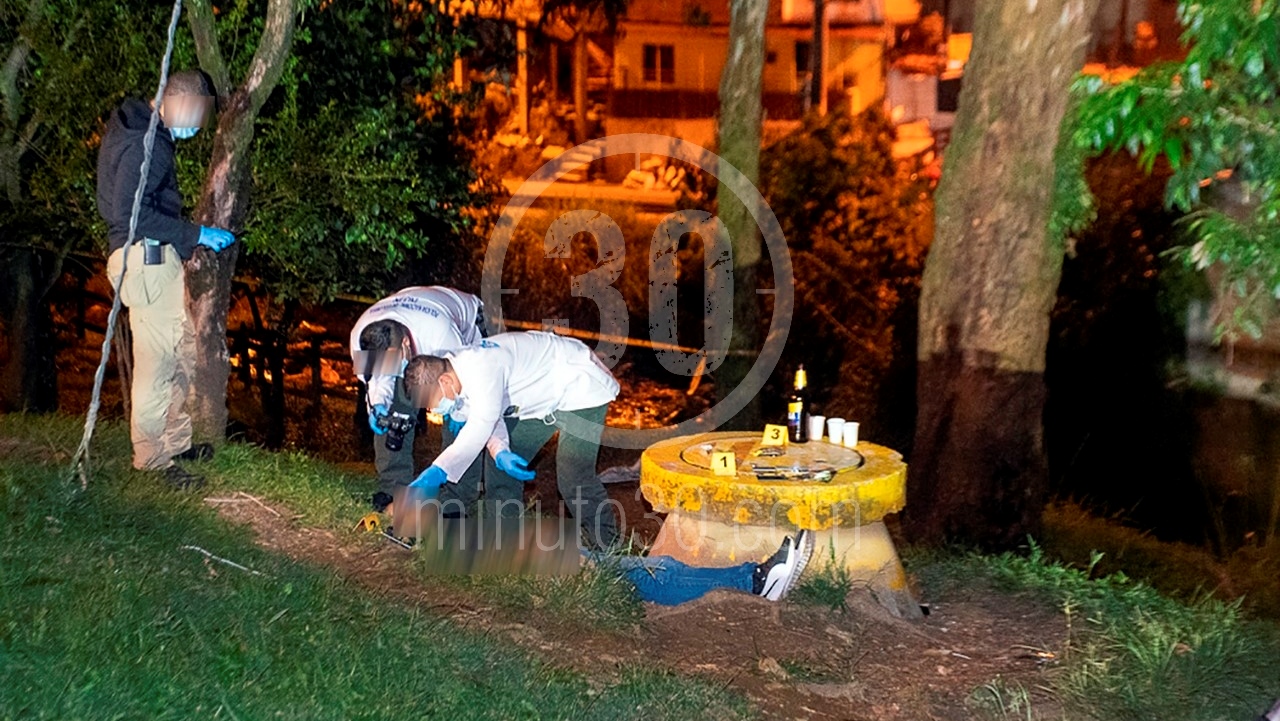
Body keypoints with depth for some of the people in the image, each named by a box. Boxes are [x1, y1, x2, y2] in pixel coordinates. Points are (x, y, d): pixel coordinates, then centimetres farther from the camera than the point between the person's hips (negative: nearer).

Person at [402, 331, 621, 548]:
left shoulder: (480, 367, -34)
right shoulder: (459, 378, -4)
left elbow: (481, 425, -39)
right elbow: (489, 419, -2)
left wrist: (438, 472, -43)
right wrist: (499, 451, -24)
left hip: (583, 387, -10)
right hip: (542, 400, 10)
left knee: (573, 476, -18)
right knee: (499, 464, 5)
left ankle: (608, 550, -2)